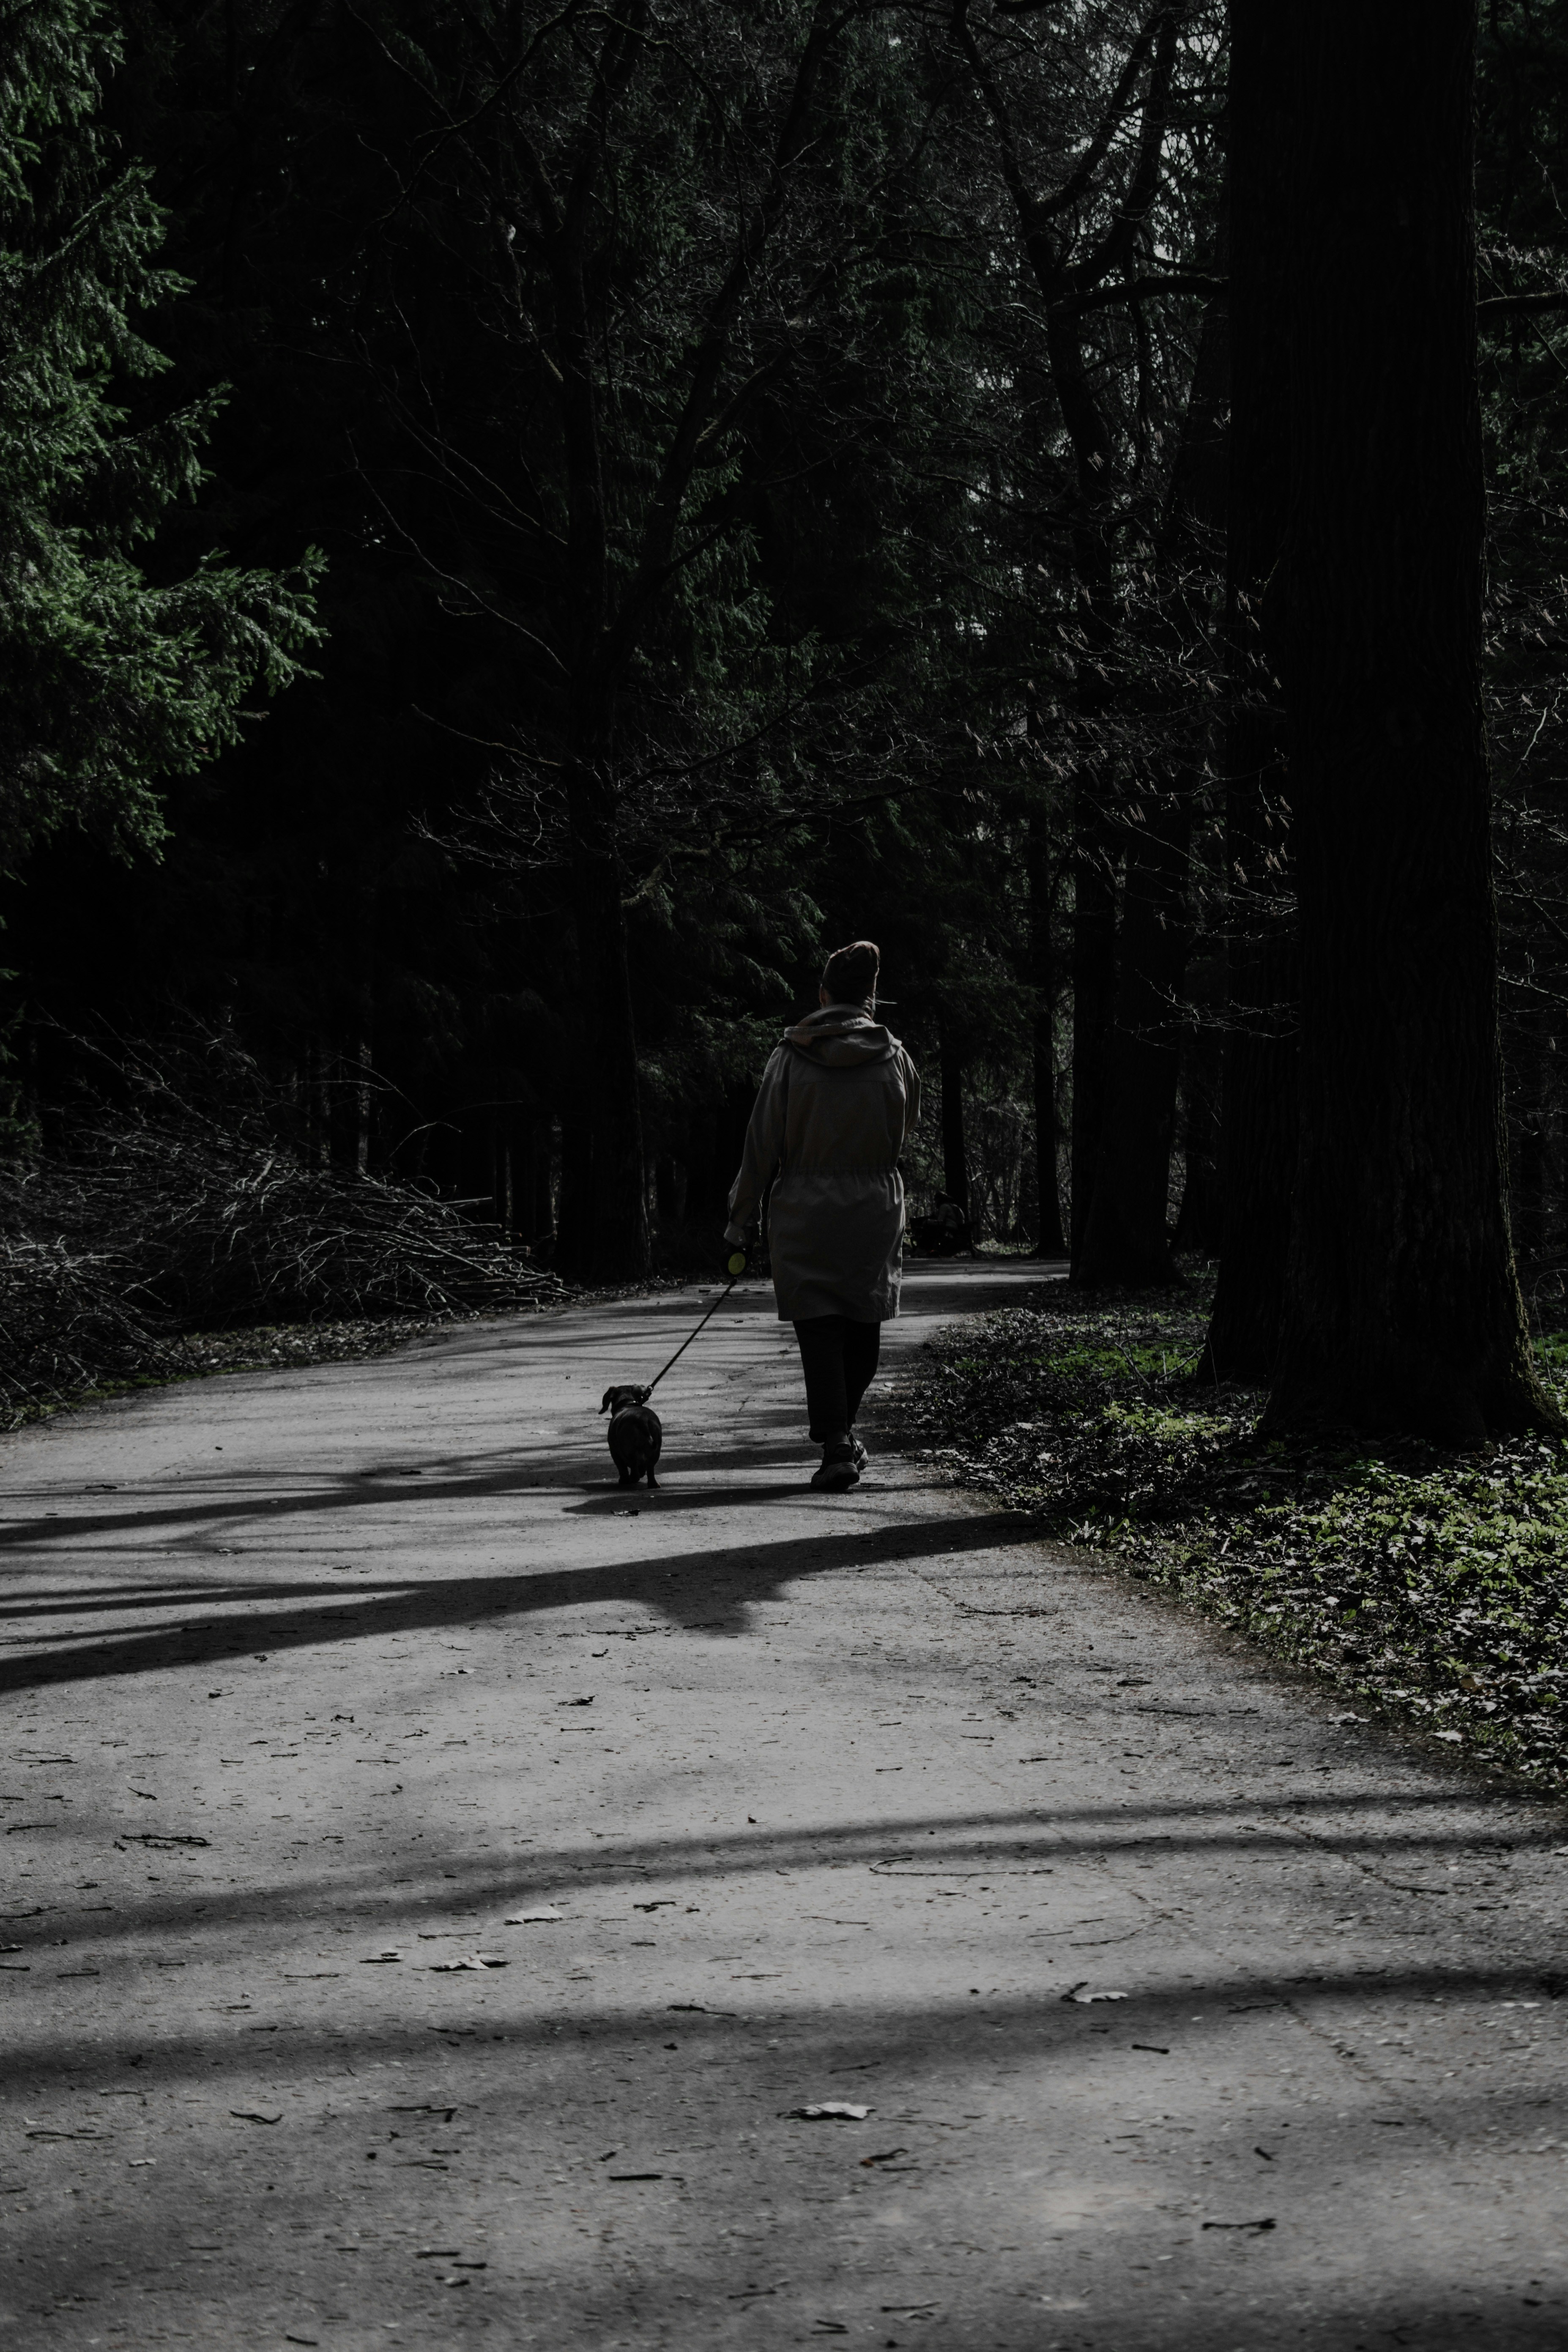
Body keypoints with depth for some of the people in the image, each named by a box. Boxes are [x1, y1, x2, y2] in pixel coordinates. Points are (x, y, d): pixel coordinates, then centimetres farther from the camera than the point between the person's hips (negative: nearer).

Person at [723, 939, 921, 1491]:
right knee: (863, 1323, 15)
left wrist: (742, 1217, 4)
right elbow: (908, 1121, 15)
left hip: (805, 1213, -1)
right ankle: (840, 1431, 27)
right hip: (876, 1212, 2)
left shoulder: (791, 1057, -6)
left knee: (819, 1328, -1)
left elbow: (763, 1144, -3)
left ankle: (837, 1445, -12)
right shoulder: (893, 1057, -2)